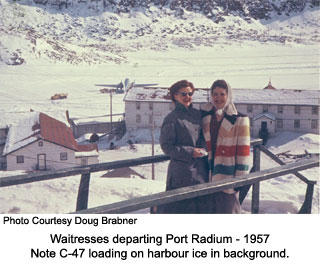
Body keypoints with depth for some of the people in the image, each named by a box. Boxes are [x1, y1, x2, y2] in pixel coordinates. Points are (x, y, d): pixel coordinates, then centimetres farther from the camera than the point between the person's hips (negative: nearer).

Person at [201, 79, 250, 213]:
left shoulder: (239, 120, -5)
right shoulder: (205, 116, 6)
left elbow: (243, 151, -6)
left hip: (228, 176, -4)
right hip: (208, 176, 4)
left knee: (228, 210, 3)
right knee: (210, 211, 13)